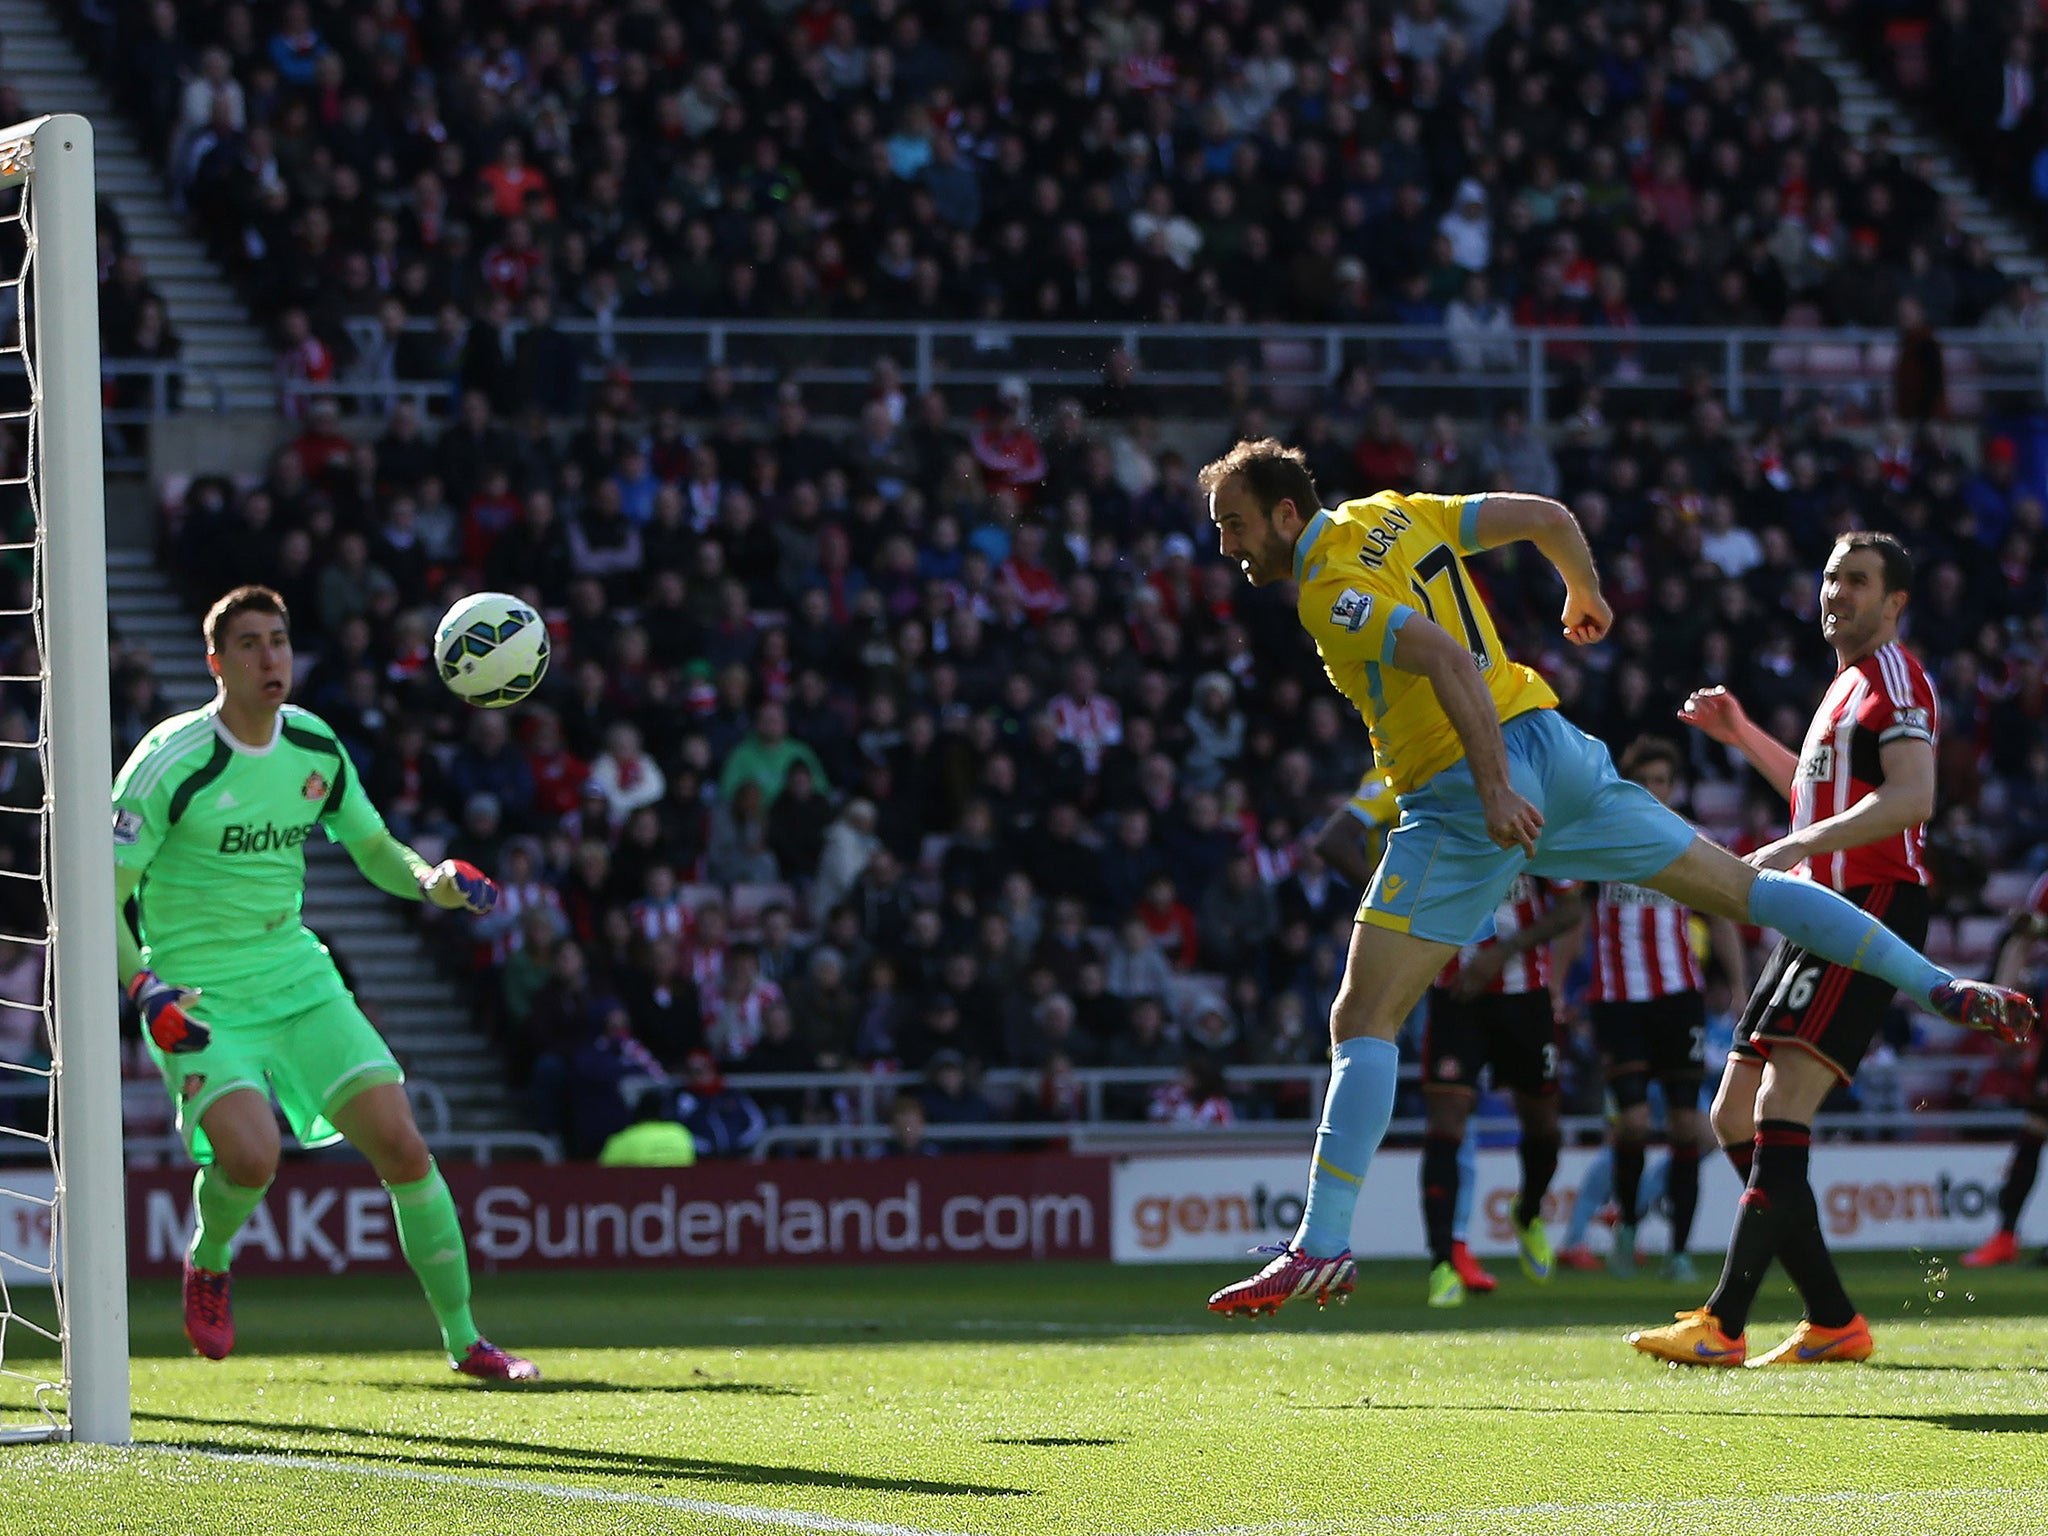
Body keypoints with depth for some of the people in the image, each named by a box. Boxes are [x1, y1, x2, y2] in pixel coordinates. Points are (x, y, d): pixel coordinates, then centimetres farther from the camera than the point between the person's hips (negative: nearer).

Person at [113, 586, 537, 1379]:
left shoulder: (316, 748, 4)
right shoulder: (171, 761, -14)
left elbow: (375, 850, 17)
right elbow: (104, 896, -12)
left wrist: (436, 882, -5)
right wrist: (144, 988, -28)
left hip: (298, 977, 5)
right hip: (200, 1003, -5)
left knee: (400, 1142, -7)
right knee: (249, 1156, -27)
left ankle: (464, 1338, 4)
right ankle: (207, 1261, 9)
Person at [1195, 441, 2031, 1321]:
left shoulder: (1332, 593, -12)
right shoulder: (1394, 515, 11)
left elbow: (1449, 660, -26)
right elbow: (1546, 516, 16)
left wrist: (1494, 787, -32)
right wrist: (1586, 594, 35)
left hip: (1464, 794, -8)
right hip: (1552, 745, 8)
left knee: (1363, 1019, -7)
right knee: (1741, 889, 18)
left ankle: (1322, 1247, -15)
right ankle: (1944, 990, 18)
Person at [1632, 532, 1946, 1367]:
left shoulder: (1895, 676, -6)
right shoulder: (1848, 683, 25)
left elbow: (1911, 798, -21)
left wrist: (1797, 846, -29)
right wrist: (1744, 737, 34)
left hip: (1870, 907, -11)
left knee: (1780, 1110, -20)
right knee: (1736, 1121, 6)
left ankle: (1723, 1326, -27)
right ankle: (1832, 1322, 7)